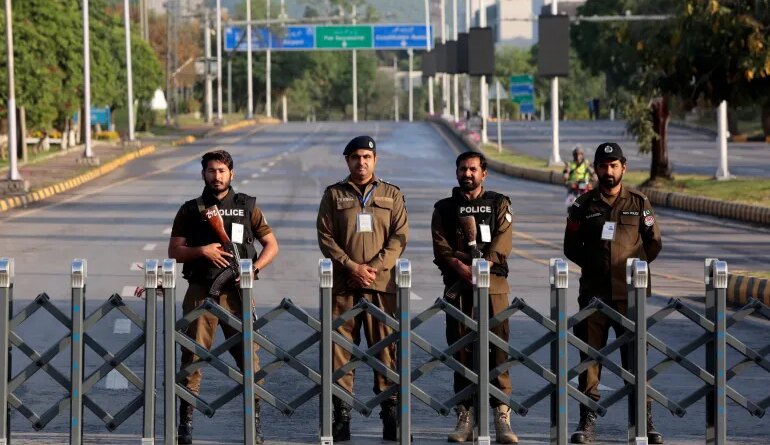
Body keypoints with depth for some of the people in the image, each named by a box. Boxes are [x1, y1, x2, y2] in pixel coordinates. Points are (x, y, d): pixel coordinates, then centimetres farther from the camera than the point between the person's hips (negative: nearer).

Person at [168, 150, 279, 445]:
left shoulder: (247, 207, 9)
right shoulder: (190, 210, 9)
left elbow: (271, 245, 10)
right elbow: (174, 252, 6)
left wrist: (254, 268, -7)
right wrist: (201, 251, -12)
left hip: (236, 291, 0)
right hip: (201, 291, 0)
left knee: (248, 354, -4)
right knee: (192, 356, -1)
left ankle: (255, 420, 5)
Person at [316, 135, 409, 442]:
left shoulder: (392, 195, 12)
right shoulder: (334, 195, 10)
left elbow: (399, 236, 4)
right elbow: (325, 236, 2)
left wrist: (375, 266, -10)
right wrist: (352, 266, -10)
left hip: (382, 283, 0)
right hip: (342, 284, 0)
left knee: (386, 347, -2)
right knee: (341, 347, -1)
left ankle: (391, 413, 2)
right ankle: (342, 414, 3)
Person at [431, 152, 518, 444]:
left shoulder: (499, 205, 12)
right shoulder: (444, 209, 14)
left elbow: (502, 244, -2)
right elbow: (441, 248, 1)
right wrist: (463, 269, -16)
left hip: (493, 286, -1)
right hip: (457, 288, 1)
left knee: (497, 351, -8)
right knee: (461, 352, 1)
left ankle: (502, 419, -10)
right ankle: (465, 418, 6)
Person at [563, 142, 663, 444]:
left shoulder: (639, 203, 6)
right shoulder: (584, 205, 7)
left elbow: (653, 244, 10)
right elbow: (571, 247, 13)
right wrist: (593, 265, 6)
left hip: (629, 292, -1)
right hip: (593, 292, 1)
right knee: (590, 356, 1)